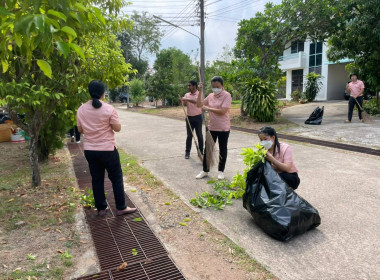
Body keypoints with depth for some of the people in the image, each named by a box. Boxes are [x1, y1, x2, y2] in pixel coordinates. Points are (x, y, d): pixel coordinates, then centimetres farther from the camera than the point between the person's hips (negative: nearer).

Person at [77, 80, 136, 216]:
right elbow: (117, 128, -9)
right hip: (108, 150, -4)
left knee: (97, 179, 14)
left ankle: (101, 208, 23)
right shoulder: (109, 109, -14)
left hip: (90, 150, 5)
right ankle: (121, 208, 16)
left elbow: (80, 130, 9)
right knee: (116, 179, 8)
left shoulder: (81, 109, 1)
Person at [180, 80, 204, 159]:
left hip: (197, 117, -3)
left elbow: (196, 101, -25)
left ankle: (201, 151, 17)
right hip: (189, 117, 3)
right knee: (189, 135, 7)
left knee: (199, 135, 6)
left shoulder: (199, 94, -6)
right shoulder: (187, 95, 7)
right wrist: (183, 101, -20)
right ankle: (187, 152, 14)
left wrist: (186, 99, -29)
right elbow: (184, 104, 1)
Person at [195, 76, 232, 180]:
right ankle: (205, 170, 21)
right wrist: (200, 92, 0)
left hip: (223, 128, -5)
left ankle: (221, 171, 23)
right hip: (212, 127, 5)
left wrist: (208, 108, -15)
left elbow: (223, 111, -22)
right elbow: (199, 104, 9)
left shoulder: (226, 95, -12)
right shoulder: (211, 95, 6)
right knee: (207, 149, 9)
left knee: (222, 150, 9)